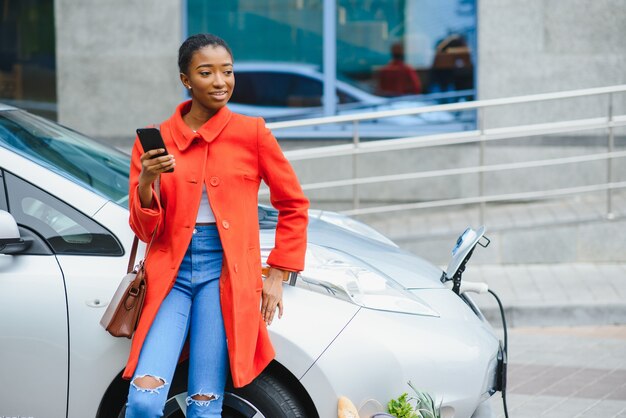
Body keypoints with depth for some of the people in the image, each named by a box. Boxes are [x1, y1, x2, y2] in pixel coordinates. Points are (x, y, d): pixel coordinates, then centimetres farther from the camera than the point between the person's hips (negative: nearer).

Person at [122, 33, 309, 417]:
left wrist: (277, 276, 8)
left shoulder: (251, 133, 3)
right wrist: (146, 181, -13)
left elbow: (294, 205, 12)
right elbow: (145, 230, 6)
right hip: (170, 273, 1)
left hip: (226, 274, -1)